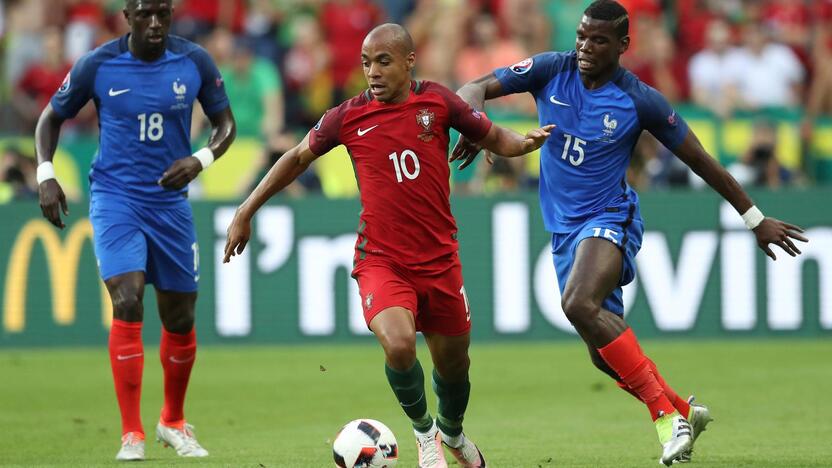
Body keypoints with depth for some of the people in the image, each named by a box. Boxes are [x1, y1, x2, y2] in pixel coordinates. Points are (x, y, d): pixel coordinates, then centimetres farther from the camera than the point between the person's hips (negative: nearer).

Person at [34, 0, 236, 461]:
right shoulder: (98, 65, -9)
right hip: (115, 200, -3)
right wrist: (46, 175, -8)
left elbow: (224, 123, 6)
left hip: (170, 202, 3)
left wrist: (201, 159, -14)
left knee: (180, 319, 10)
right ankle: (132, 436, -17)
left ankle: (173, 423, 35)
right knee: (128, 303, -21)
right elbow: (51, 117, 6)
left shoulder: (194, 62, -5)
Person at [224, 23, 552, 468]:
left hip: (439, 259, 2)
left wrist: (524, 143, -14)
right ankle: (423, 430, 2)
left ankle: (452, 432, 47)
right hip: (380, 260, -2)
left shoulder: (438, 101, -3)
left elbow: (493, 136, 9)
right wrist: (245, 213, 13)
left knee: (453, 363, 13)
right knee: (399, 344, -27)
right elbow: (298, 158, 11)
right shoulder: (348, 117, -3)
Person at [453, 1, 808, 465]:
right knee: (605, 354, 7)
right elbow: (474, 89, -5)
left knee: (580, 303, -34)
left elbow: (701, 161, 0)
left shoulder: (640, 100, -8)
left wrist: (756, 219, 5)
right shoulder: (552, 71, -1)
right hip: (564, 228, 5)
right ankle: (684, 412, 30)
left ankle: (665, 411, -29)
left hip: (609, 218, -5)